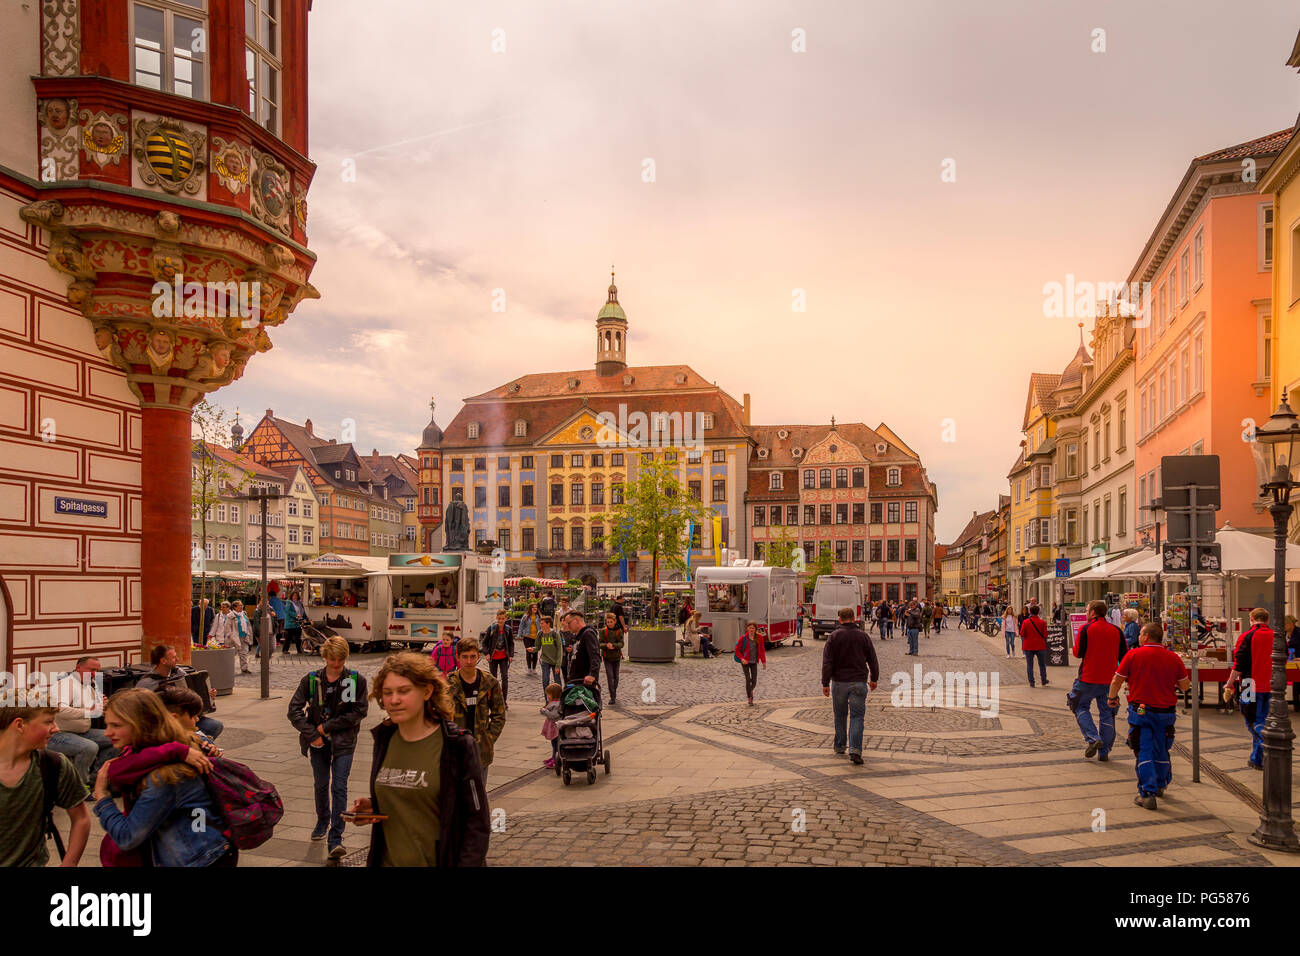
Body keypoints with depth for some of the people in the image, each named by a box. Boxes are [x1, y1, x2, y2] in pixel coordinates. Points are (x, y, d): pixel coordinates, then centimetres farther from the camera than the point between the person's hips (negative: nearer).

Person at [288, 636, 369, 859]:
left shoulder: (356, 680, -7)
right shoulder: (311, 680, -1)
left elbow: (360, 711, -10)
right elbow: (294, 710, -2)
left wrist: (327, 726, -10)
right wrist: (312, 734, -11)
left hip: (343, 742, -2)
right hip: (319, 741, 3)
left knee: (339, 787, -9)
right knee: (321, 785, 15)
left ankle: (335, 838, -6)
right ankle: (322, 822, 41)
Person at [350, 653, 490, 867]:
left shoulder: (457, 745, -15)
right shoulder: (384, 739, 1)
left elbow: (477, 823, -12)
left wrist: (467, 863, -21)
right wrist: (371, 806, -2)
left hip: (437, 861, -5)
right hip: (387, 860, 5)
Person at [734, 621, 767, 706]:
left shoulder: (759, 637, -3)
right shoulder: (743, 638, -9)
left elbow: (762, 650, 4)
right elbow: (737, 650, -3)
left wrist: (764, 662, 0)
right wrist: (742, 659, -17)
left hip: (754, 662, 2)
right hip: (745, 661, -2)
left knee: (754, 680, 2)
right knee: (748, 679, -9)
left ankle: (750, 690, 37)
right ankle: (749, 698, 3)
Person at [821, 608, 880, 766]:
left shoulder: (834, 636, -4)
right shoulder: (863, 636, 1)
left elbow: (827, 662, -8)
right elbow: (872, 660, 8)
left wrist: (825, 683, -5)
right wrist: (874, 679, 21)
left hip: (839, 682, 0)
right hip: (859, 682, 0)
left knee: (840, 715, 16)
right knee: (857, 716, -1)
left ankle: (839, 746, 29)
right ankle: (855, 750, -14)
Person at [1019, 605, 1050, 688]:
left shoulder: (1025, 622, -9)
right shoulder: (1042, 622, -8)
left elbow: (1022, 634, -8)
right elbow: (1045, 635, -7)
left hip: (1028, 646, -1)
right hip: (1040, 646, 1)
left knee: (1029, 665, 6)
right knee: (1042, 664, 14)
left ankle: (1031, 682, 5)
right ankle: (1044, 682, 21)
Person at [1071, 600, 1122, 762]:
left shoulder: (1086, 629, -9)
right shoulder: (1116, 630, 3)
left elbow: (1077, 653, -8)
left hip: (1088, 678, -4)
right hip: (1109, 679, 4)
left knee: (1081, 706, 13)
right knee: (1106, 712, 12)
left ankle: (1093, 738, -7)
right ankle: (1104, 752, 14)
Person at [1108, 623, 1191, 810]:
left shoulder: (1133, 655, -8)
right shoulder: (1173, 658, -1)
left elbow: (1116, 681, -4)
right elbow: (1185, 686, 6)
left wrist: (1112, 698, 13)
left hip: (1140, 711, -3)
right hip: (1166, 712, 3)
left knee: (1144, 752, 1)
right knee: (1161, 751, 19)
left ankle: (1147, 793, -4)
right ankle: (1160, 786, 37)